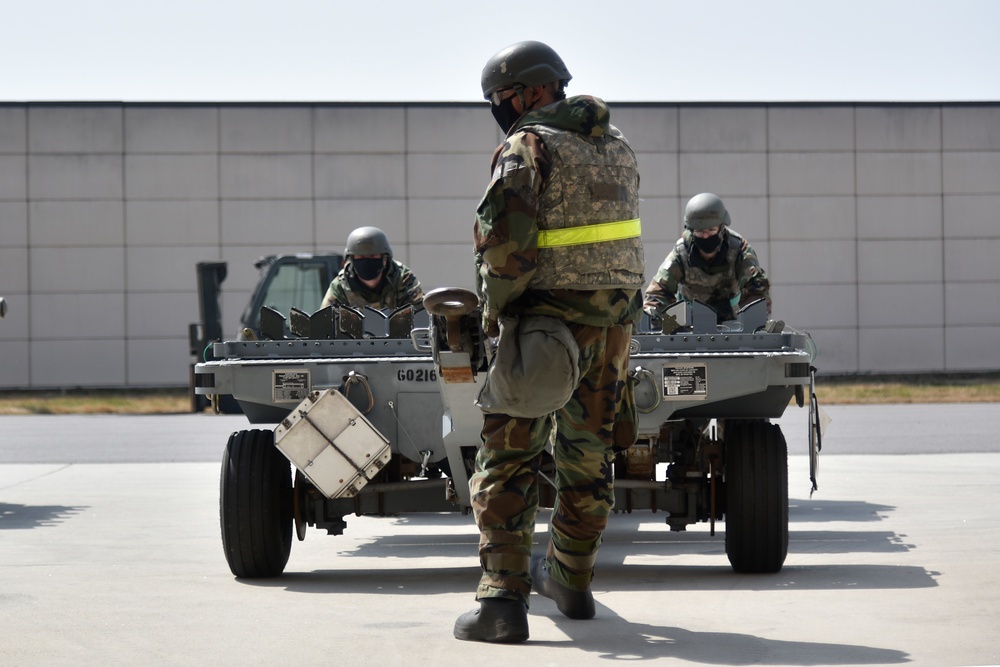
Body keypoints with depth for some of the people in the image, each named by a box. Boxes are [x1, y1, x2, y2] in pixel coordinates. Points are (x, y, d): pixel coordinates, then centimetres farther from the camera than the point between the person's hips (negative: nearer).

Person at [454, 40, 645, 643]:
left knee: (509, 459, -3)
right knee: (588, 454, 18)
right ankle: (570, 581, 32)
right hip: (613, 322, 7)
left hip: (545, 324, -7)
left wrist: (494, 309, -8)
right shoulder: (617, 146, 11)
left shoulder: (527, 148, -13)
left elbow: (507, 243, -21)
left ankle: (503, 598, -10)